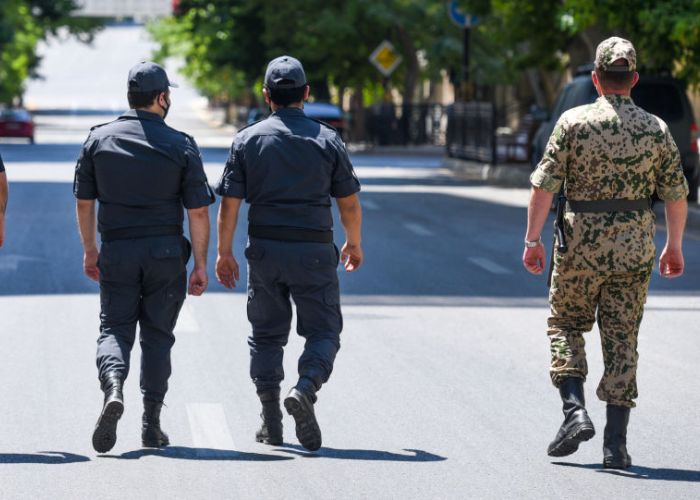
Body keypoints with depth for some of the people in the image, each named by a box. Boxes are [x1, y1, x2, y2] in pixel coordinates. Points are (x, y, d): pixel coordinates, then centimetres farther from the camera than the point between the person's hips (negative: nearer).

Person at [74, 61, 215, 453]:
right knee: (157, 334, 9)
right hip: (165, 253, -1)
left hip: (116, 253, 1)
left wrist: (90, 250, 18)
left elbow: (84, 201, 6)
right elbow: (198, 212, -5)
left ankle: (113, 388, -24)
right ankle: (152, 424, 7)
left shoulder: (99, 139, 2)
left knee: (115, 328, 6)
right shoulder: (181, 146, -3)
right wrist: (201, 264, 1)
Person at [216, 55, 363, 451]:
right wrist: (354, 244, 19)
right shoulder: (327, 140, 0)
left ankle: (271, 423, 9)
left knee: (267, 334, 12)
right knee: (323, 331, 6)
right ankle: (305, 390, -22)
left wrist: (225, 252, 6)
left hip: (265, 251, 2)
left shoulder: (248, 140, 1)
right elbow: (350, 203, 4)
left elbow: (230, 202, -2)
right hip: (314, 251, -1)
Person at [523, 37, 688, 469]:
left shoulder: (574, 122, -5)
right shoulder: (656, 128, 1)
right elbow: (677, 194, 5)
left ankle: (576, 412, -4)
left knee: (566, 327, 15)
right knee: (622, 341, 6)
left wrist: (533, 239, -2)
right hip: (634, 247, 2)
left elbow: (544, 185, -8)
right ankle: (616, 443, 2)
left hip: (581, 243, -2)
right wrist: (675, 247, 16)